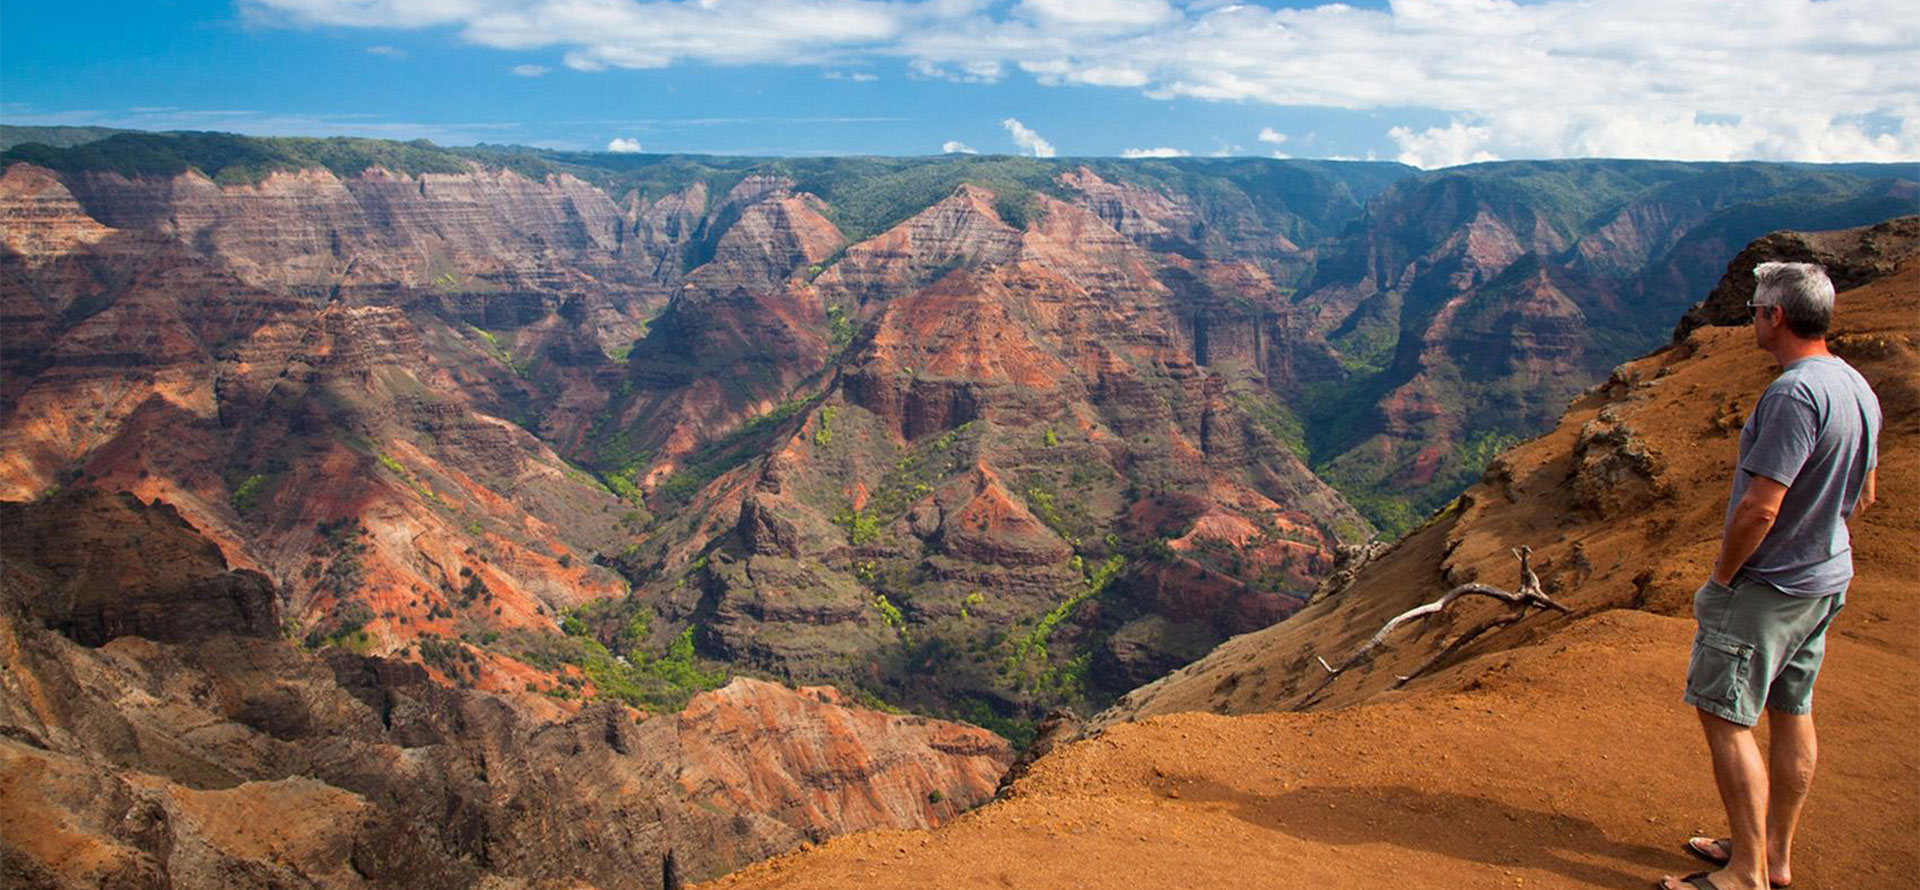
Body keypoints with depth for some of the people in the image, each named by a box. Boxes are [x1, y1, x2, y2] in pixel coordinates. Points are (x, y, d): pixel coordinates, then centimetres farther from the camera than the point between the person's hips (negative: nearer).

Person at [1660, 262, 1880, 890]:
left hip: (1767, 586, -10)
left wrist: (1720, 579, -14)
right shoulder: (1858, 388, 6)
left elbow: (1759, 507, -27)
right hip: (1827, 580, 10)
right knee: (1791, 712, 16)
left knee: (1725, 717, -2)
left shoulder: (1794, 394, -25)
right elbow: (1862, 496, 16)